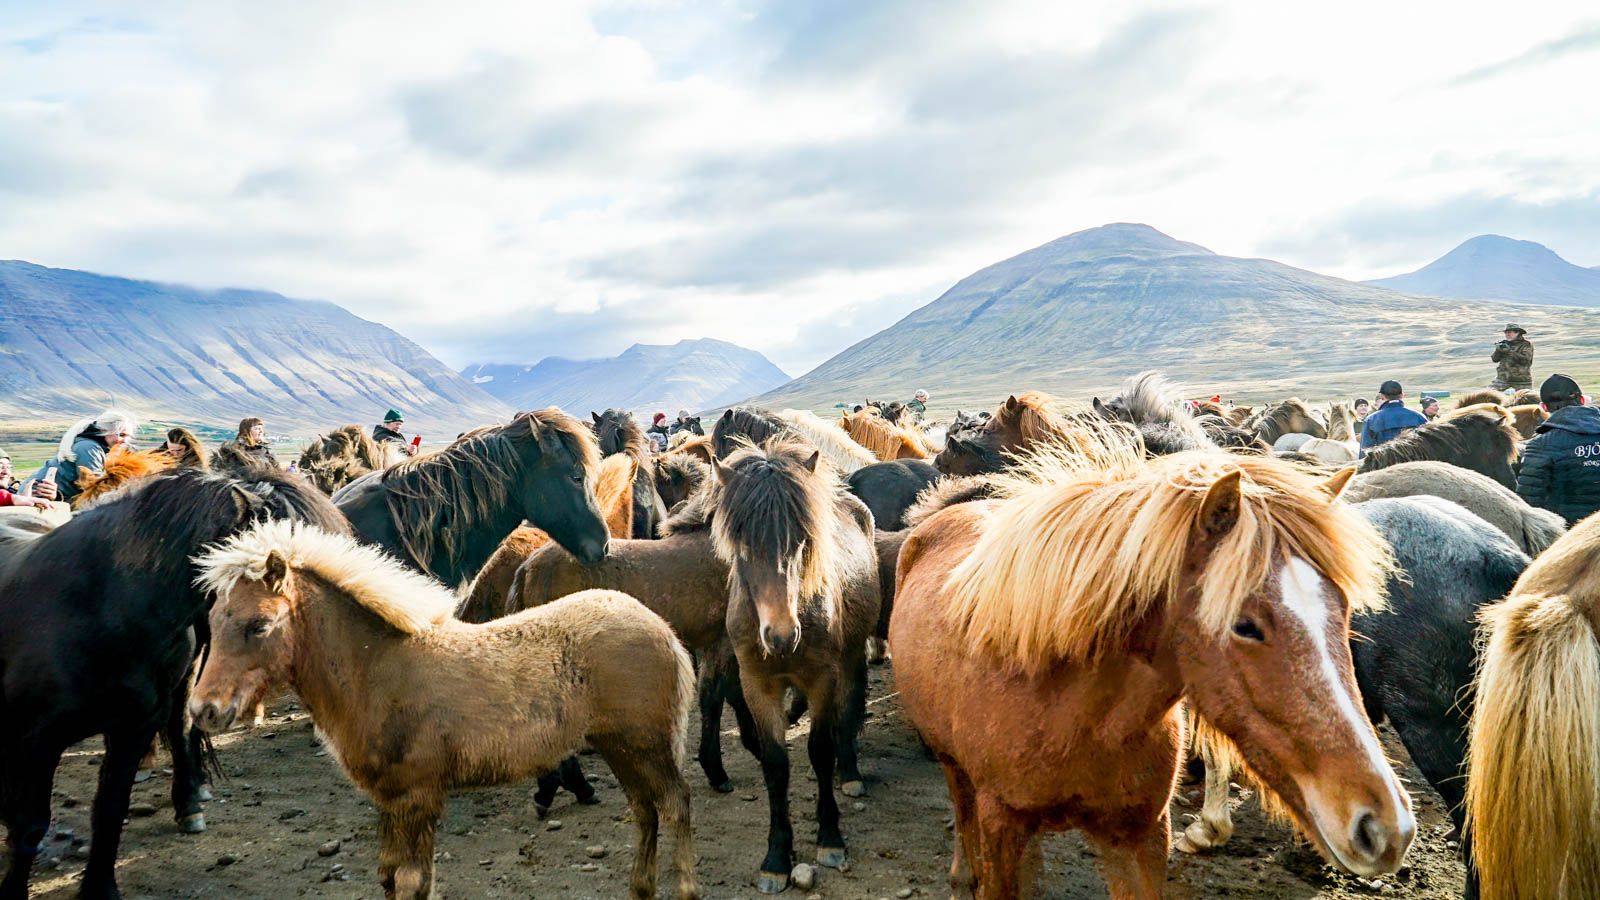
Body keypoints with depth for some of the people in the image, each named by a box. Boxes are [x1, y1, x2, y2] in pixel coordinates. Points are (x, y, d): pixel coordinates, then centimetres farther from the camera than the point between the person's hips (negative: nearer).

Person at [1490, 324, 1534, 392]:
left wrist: (1509, 351, -23)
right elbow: (1495, 359, 4)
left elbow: (1525, 360, -18)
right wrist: (1498, 350, -18)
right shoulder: (1505, 344, 11)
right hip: (1503, 379, 4)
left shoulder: (1526, 345, -3)